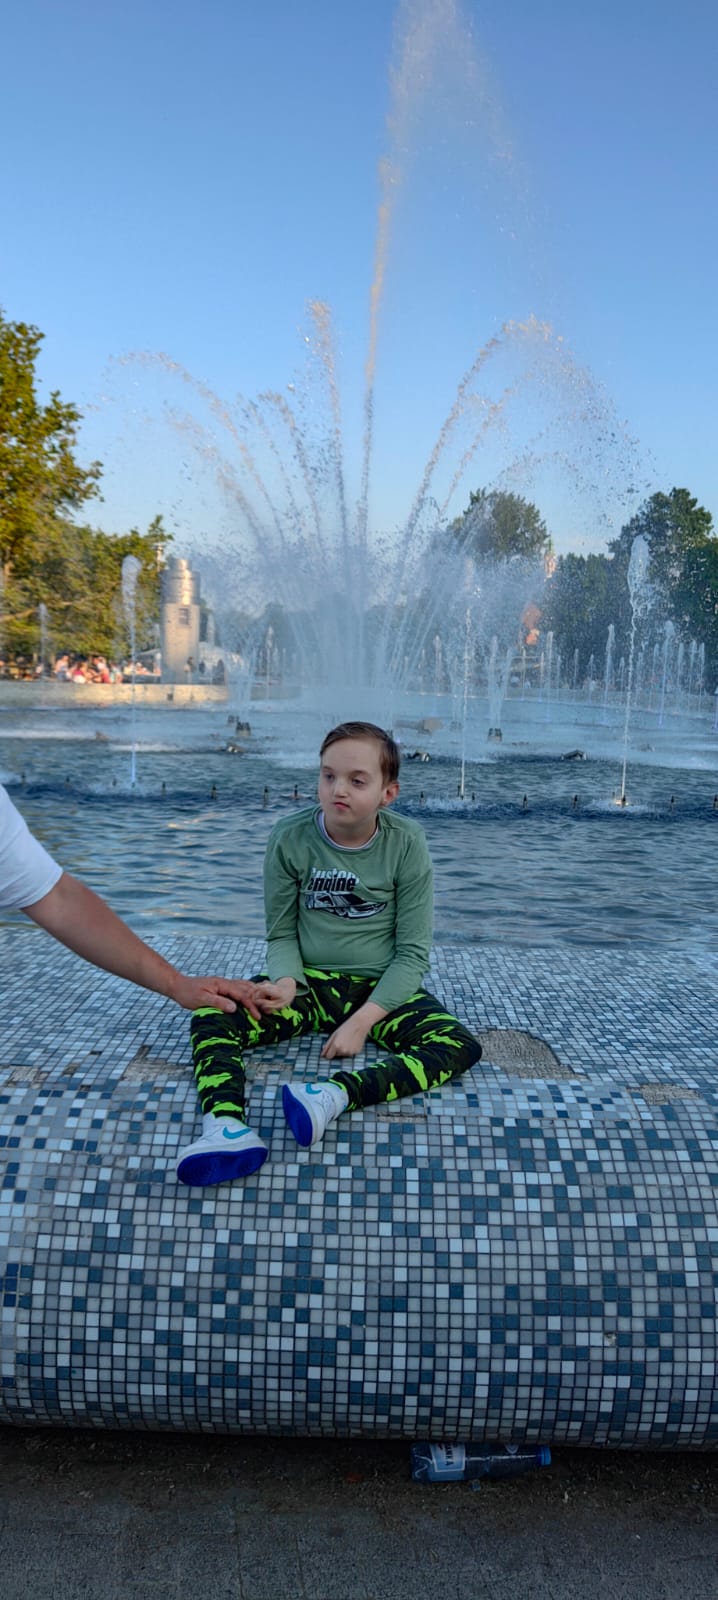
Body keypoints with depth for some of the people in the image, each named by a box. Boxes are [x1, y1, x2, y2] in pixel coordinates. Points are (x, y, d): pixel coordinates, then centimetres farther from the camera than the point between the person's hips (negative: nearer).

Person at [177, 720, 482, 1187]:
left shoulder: (406, 842, -10)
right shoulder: (291, 838, -8)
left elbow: (413, 952, -8)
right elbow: (282, 933, 1)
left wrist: (363, 1021, -19)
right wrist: (286, 982, -22)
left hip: (380, 989, -1)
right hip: (309, 982, 1)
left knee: (462, 1047, -28)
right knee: (210, 1016, -23)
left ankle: (335, 1093, -44)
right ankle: (226, 1126, -47)